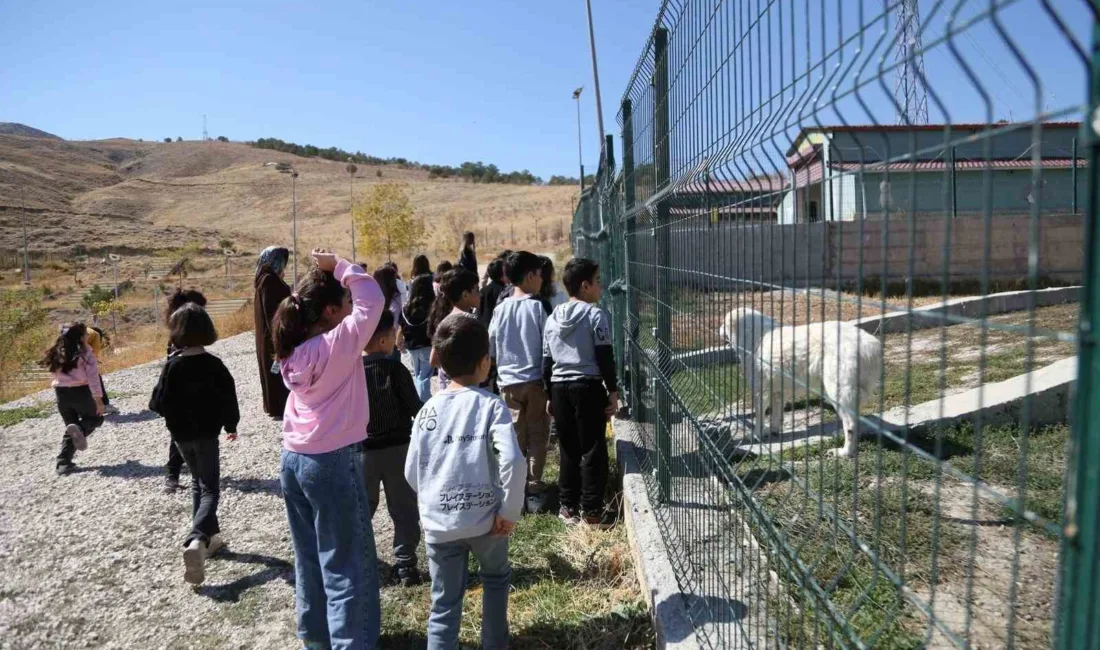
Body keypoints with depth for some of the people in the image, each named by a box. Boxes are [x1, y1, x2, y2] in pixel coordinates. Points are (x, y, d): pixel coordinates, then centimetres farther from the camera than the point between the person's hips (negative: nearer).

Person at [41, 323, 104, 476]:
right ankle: (80, 429, -17)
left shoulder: (58, 353, 10)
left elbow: (57, 373, 12)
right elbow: (93, 377, -13)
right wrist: (98, 398, -12)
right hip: (80, 392, -5)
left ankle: (63, 463, 7)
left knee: (70, 427, 18)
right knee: (96, 418, 18)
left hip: (61, 393, 5)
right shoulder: (85, 353, -8)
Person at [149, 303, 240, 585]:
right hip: (206, 433, -2)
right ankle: (197, 540, -22)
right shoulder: (214, 365, -12)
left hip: (181, 434, 3)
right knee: (209, 489, 0)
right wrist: (231, 425, 10)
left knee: (198, 482, 21)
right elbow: (228, 398, -6)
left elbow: (160, 403, -8)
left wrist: (153, 404, 16)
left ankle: (208, 535, 25)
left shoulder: (173, 365, -10)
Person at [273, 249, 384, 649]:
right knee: (347, 563, 4)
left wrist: (324, 275, 5)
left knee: (310, 556, 20)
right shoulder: (338, 343, -17)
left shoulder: (294, 348, 4)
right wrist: (338, 266, -6)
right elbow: (372, 300, -15)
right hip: (332, 462, -8)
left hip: (294, 459, 8)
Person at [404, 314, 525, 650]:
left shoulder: (429, 409, -2)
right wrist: (509, 511, -10)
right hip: (485, 518, -1)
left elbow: (411, 471, 2)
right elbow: (513, 462, -22)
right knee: (496, 579, 28)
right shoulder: (491, 405, -12)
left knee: (444, 603, 15)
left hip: (438, 523, 2)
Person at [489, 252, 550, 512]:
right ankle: (533, 491, 9)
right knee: (537, 437, 7)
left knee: (514, 438, 11)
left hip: (508, 382, 3)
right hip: (535, 380, -3)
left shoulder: (500, 309, 0)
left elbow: (490, 347, 6)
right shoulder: (537, 307, -9)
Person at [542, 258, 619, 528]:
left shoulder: (553, 318, 9)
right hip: (588, 386, -6)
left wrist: (551, 395, 18)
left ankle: (568, 506, 20)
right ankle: (592, 510, 6)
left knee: (568, 449, 14)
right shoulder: (596, 315, -8)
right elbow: (605, 357, -11)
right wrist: (613, 390, -3)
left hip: (560, 387, 6)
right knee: (593, 449, 2)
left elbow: (546, 361, 12)